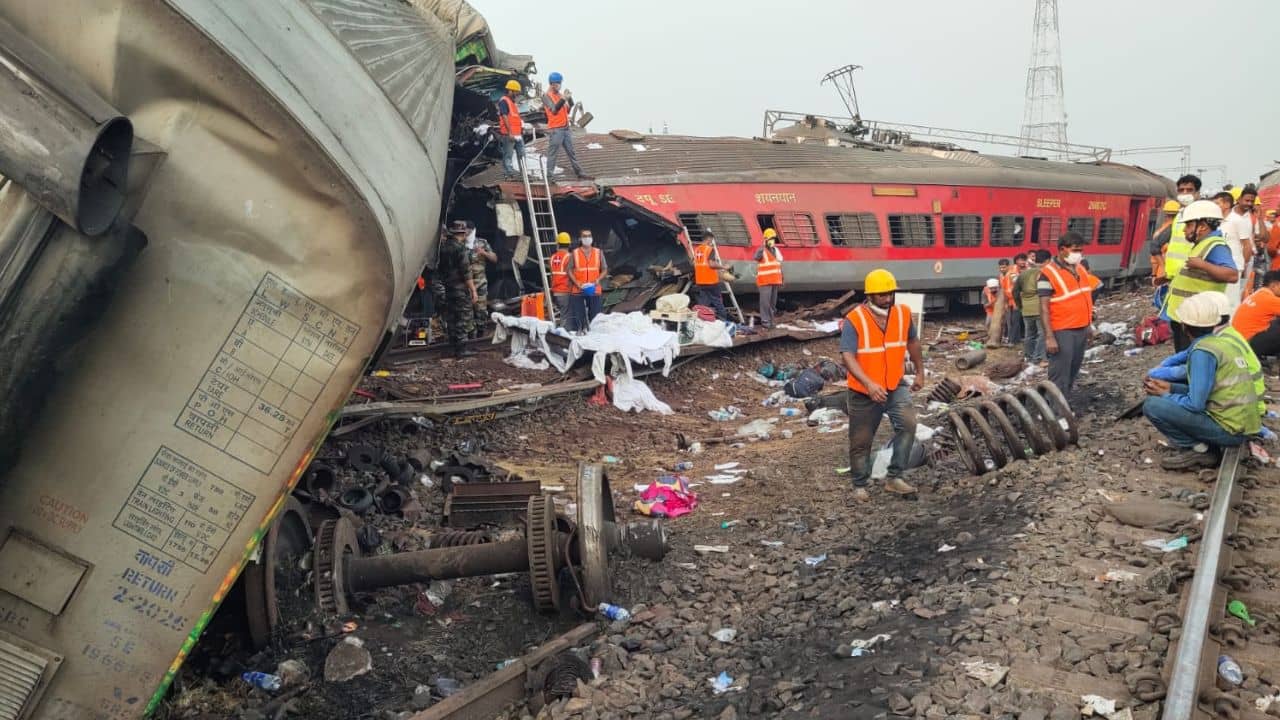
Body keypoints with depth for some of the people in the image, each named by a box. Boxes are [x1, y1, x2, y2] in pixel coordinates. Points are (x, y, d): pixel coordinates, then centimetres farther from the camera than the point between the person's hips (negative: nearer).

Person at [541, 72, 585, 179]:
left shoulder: (559, 95, 15)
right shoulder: (546, 96, -6)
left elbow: (567, 110, 13)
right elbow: (554, 110, -19)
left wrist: (570, 99, -2)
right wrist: (563, 99, -27)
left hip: (566, 128, 7)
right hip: (555, 130, -7)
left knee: (571, 152, 12)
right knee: (552, 154, -5)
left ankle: (578, 172, 18)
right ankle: (549, 176, -2)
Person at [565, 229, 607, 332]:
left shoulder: (598, 253, 9)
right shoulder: (574, 253, 5)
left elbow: (604, 270, 10)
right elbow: (569, 270, 3)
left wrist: (597, 280, -8)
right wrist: (577, 283, -11)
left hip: (594, 290, 1)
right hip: (577, 290, -1)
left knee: (595, 316, 2)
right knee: (577, 315, 0)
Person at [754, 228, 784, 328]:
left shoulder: (776, 250, 15)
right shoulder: (762, 250, -9)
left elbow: (780, 266, 21)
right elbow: (756, 257, -33)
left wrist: (781, 280, 20)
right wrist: (761, 251, -50)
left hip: (775, 281, 7)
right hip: (765, 281, -7)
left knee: (773, 302, 12)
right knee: (765, 301, -8)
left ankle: (771, 320, 21)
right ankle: (765, 320, -3)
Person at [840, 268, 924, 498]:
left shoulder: (903, 314, -2)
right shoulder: (854, 321, -18)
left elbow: (912, 341, 17)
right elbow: (848, 357, -26)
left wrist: (920, 372, 21)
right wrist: (869, 384, -38)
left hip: (895, 387, 3)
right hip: (864, 392, -3)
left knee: (908, 424, -19)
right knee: (861, 441, 8)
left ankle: (894, 477, -7)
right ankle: (860, 484, 29)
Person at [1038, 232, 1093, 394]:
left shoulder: (1081, 270, 9)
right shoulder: (1048, 273, -14)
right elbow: (1044, 308, -17)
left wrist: (1088, 325, 19)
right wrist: (1049, 337, -21)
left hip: (1081, 330, 8)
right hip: (1062, 332, -8)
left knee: (1072, 374, 15)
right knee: (1060, 377, -7)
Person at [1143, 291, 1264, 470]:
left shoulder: (1204, 351, -22)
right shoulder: (1227, 334, 2)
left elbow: (1195, 404, -21)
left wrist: (1165, 394, -5)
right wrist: (1169, 387, 6)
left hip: (1230, 429, -9)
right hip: (1246, 420, 9)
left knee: (1153, 406, -15)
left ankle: (1197, 450, -3)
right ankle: (1206, 445, 13)